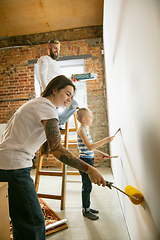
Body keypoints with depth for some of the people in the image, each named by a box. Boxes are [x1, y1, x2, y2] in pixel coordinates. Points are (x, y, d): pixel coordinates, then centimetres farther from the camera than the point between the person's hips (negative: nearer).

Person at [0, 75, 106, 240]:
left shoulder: (37, 103, 17)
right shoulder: (47, 107, -15)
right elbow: (57, 150, -25)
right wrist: (88, 169, -25)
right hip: (14, 166, -11)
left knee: (22, 219, 19)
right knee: (33, 222, -5)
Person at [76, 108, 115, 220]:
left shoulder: (85, 130, 13)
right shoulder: (81, 130, -17)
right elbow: (90, 147, -27)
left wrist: (101, 153, 18)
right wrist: (105, 140, -26)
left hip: (89, 160, 9)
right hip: (85, 161, -9)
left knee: (88, 186, 19)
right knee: (87, 187, 3)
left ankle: (87, 207, 34)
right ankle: (85, 210, 21)